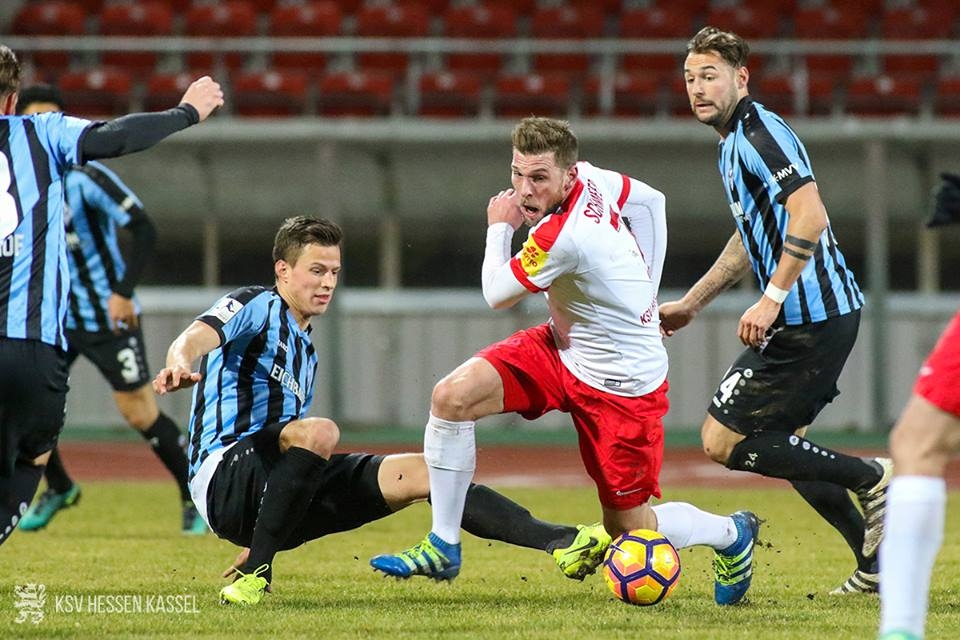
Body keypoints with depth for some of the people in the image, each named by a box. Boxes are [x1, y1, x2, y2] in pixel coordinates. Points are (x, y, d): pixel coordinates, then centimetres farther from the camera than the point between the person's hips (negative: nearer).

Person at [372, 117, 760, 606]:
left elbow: (497, 295, -16)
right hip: (562, 346, 9)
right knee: (451, 397, -12)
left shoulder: (562, 237, -32)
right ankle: (443, 548, -1)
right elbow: (652, 201, 10)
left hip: (620, 382, -9)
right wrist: (638, 291, 12)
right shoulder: (591, 177, -9)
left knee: (627, 528, 3)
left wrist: (499, 229, -1)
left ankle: (731, 534, 33)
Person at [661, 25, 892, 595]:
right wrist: (690, 303, 33)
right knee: (779, 445, 18)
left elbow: (810, 216, -24)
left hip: (810, 319, -10)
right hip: (829, 314, 10)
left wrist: (772, 301, -25)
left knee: (722, 441, -7)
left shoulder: (760, 131, -13)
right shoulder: (733, 142, 19)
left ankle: (873, 479, -5)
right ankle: (878, 565, 18)